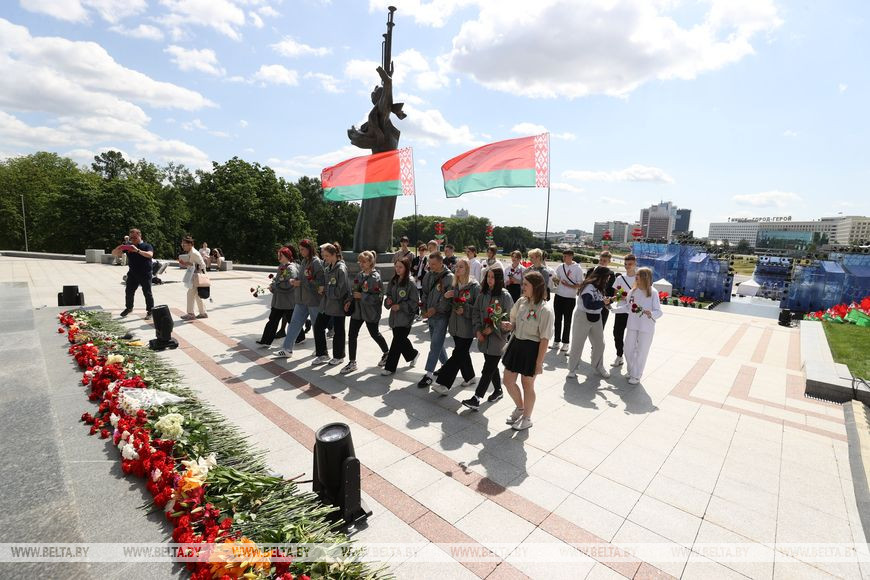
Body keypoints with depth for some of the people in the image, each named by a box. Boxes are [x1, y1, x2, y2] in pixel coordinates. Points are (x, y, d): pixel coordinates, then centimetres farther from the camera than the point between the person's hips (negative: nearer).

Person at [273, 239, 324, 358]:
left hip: (314, 300, -8)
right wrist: (294, 280, 0)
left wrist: (301, 283, -17)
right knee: (294, 323, 6)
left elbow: (320, 281, -19)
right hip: (301, 299, 8)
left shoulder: (316, 262, -13)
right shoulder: (303, 261, 12)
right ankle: (287, 349, 13)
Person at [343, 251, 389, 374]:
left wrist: (361, 296, -21)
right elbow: (353, 290, 18)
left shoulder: (375, 277, -16)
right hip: (357, 309, 6)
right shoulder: (359, 275, 6)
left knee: (374, 334, 11)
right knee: (352, 335, 2)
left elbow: (378, 297, -20)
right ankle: (352, 362, 13)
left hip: (370, 311, -6)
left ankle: (386, 353, 38)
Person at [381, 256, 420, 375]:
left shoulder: (410, 282, -13)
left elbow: (414, 301, -13)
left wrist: (400, 306, -18)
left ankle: (390, 367, 7)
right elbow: (389, 294, 18)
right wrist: (388, 300, -4)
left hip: (405, 316, -7)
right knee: (401, 339, 17)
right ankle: (413, 354, 43)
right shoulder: (394, 280, 7)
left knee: (397, 341, -3)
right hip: (395, 315, 7)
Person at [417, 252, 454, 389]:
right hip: (430, 315, 7)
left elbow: (449, 299, -16)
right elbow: (425, 294, 13)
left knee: (435, 345, -9)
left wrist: (435, 309, -18)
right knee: (437, 343, 18)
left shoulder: (449, 277, -12)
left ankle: (429, 375, -3)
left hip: (442, 316, -7)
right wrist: (424, 309, 1)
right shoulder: (429, 275, 6)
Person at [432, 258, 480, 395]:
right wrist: (446, 296, -5)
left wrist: (465, 309, -21)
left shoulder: (474, 286, -9)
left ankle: (444, 384, -6)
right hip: (455, 325, 7)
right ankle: (469, 377, 35)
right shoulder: (454, 285, 9)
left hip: (467, 326, -6)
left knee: (457, 354, -6)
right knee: (462, 353, 17)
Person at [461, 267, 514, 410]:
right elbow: (476, 312, 8)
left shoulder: (505, 296, -10)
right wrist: (478, 330, -3)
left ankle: (476, 399, -6)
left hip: (497, 337, -6)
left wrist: (493, 328, -14)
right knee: (491, 365, 17)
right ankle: (498, 391, 37)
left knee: (488, 368, -5)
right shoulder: (483, 294, 5)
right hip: (484, 336, 6)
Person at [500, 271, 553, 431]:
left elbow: (545, 338, -17)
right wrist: (509, 325, -9)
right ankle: (520, 408, 42)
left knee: (527, 385, 12)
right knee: (508, 381, 14)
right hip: (516, 344, 7)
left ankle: (527, 418, 36)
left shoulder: (545, 309, -20)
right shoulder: (521, 301, 0)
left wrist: (539, 362, -16)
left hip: (532, 348, -7)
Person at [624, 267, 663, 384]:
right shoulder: (632, 291, 1)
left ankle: (636, 376, 19)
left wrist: (651, 313, -29)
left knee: (641, 352, 6)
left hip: (646, 327, -4)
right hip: (632, 326, 4)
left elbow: (659, 311, -11)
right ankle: (631, 371, 33)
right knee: (628, 350, 11)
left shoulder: (653, 293, -10)